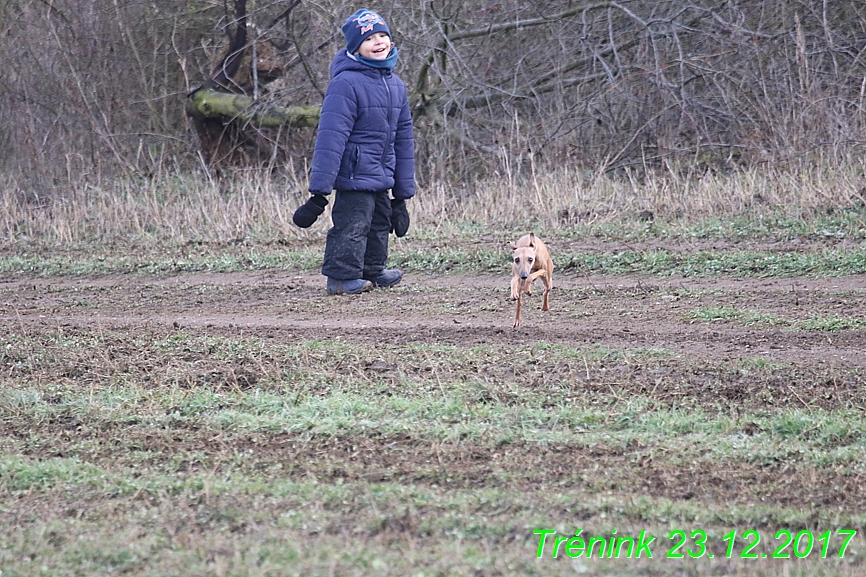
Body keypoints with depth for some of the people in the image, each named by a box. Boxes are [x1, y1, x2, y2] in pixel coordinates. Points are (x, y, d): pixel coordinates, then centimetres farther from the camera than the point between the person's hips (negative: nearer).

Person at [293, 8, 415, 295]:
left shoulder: (395, 85, 9)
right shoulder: (346, 84, -18)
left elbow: (403, 139, 16)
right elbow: (331, 138, -20)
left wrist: (402, 192, 17)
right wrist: (319, 190, -23)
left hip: (381, 177, 8)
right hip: (355, 173, -8)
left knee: (380, 222, 18)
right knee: (353, 224, -7)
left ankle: (372, 271, 34)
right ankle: (342, 277, 4)